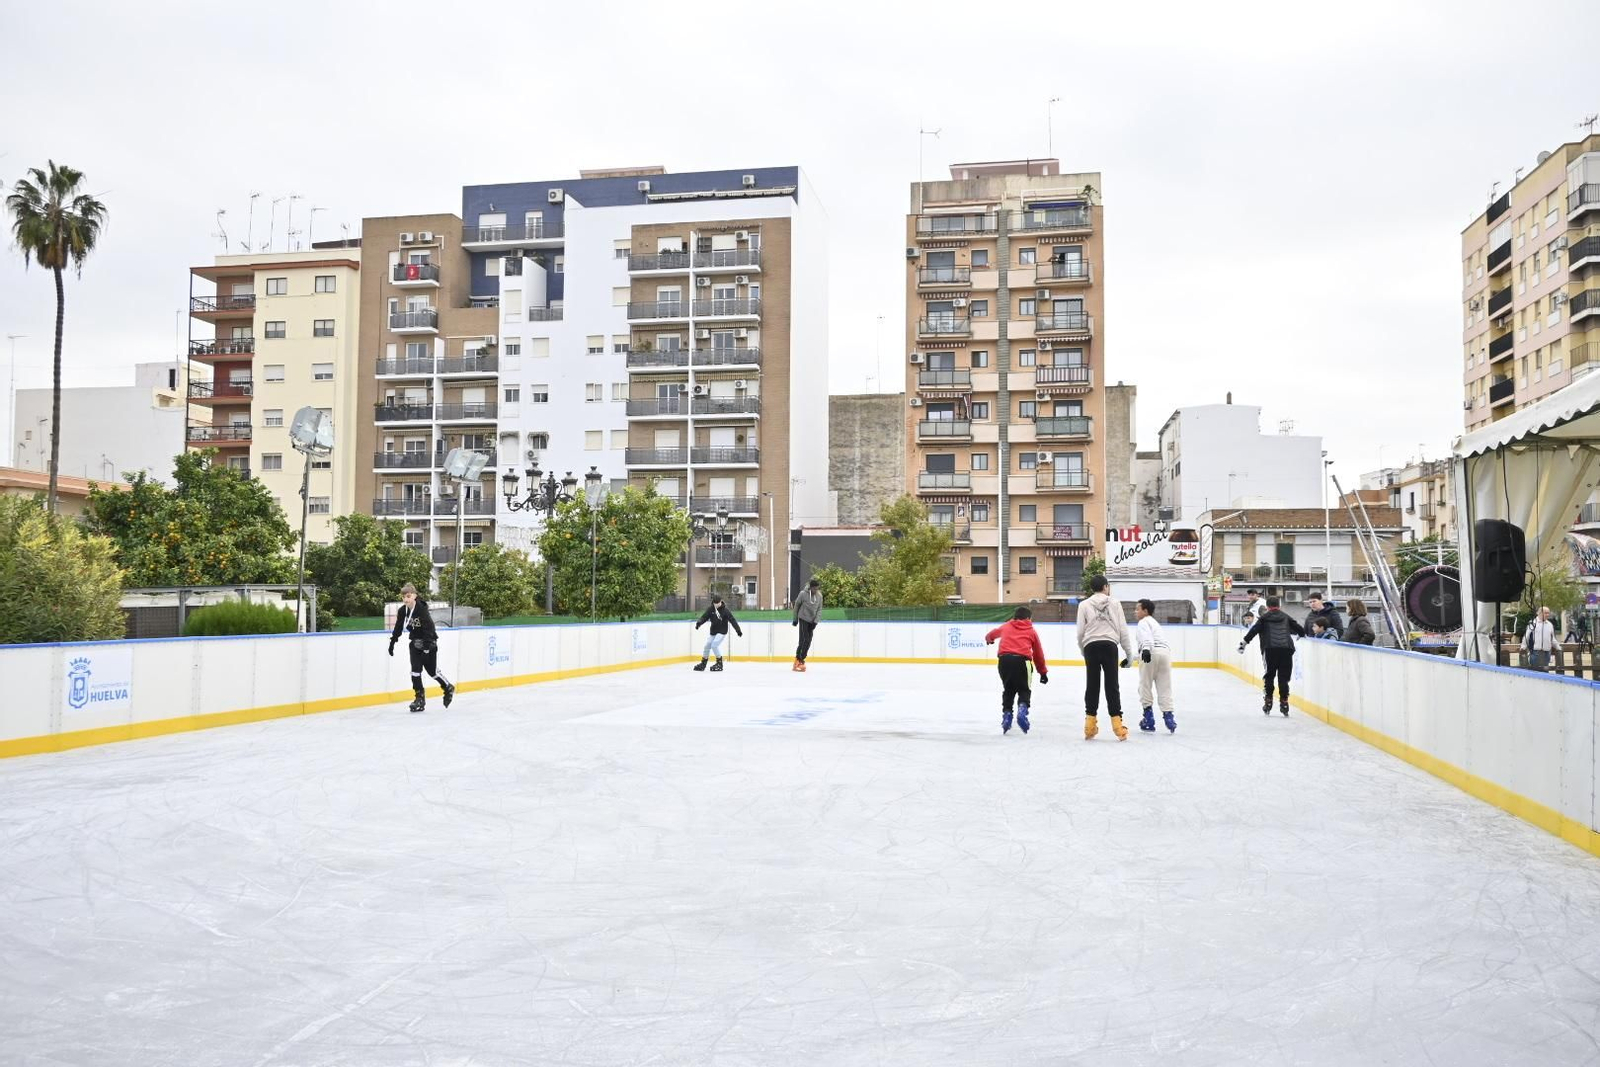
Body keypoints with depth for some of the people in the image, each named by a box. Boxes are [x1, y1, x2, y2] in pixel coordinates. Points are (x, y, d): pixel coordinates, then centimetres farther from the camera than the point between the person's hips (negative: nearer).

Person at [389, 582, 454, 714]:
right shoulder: (402, 611, -4)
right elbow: (398, 628, 9)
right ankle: (420, 697, 1)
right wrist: (392, 643, 11)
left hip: (429, 641, -5)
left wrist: (427, 646, -31)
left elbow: (428, 627, -26)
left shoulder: (422, 609, -23)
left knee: (432, 670, 2)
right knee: (415, 669, -5)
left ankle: (449, 689, 25)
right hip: (415, 642, 5)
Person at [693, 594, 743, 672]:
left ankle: (719, 663, -6)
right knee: (707, 646, 5)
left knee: (714, 645, -19)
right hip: (713, 631, 5)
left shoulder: (725, 610, -16)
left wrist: (738, 630, -22)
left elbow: (732, 620, -18)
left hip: (722, 631, -5)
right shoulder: (710, 609, -6)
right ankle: (703, 663, 21)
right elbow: (704, 617, -8)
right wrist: (699, 622, -29)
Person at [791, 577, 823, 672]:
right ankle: (799, 661, -12)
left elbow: (819, 610, 1)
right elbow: (796, 606, -2)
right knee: (804, 640, -14)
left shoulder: (819, 596, -3)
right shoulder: (803, 594, -14)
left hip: (812, 622, 5)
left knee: (808, 642, 3)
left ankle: (800, 660, 12)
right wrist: (795, 619, 3)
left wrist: (815, 621, -10)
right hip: (803, 619, -5)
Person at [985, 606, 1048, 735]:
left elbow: (992, 634, 44)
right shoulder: (1032, 631, 20)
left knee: (1008, 690, 20)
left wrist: (988, 639, 69)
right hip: (1021, 660, -2)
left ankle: (1006, 715, 12)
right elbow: (1038, 653, 20)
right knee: (1024, 690, 11)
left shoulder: (1005, 627, 26)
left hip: (1004, 659, 2)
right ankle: (1022, 711, -13)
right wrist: (1043, 672, 28)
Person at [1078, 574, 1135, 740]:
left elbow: (1080, 632, 1)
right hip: (1110, 646, 0)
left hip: (1091, 646, 0)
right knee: (1112, 686, 3)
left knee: (1092, 685, 6)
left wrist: (1083, 650, 17)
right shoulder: (1114, 604, 7)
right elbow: (1123, 631, 6)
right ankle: (1117, 724, 0)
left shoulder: (1084, 605, 6)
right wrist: (1129, 653, 13)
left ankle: (1090, 726, 5)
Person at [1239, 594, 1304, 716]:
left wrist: (1244, 642, 0)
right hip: (1286, 649, 1)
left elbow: (1253, 630, 0)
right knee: (1283, 678, 5)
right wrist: (1301, 635, 40)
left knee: (1269, 676, 10)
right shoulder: (1286, 617, 19)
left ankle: (1268, 702, 8)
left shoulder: (1264, 618, 12)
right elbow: (1300, 629, 18)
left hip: (1270, 649, -1)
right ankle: (1284, 704, 1)